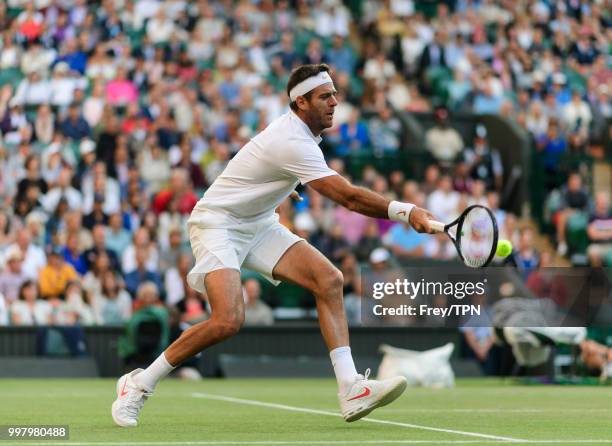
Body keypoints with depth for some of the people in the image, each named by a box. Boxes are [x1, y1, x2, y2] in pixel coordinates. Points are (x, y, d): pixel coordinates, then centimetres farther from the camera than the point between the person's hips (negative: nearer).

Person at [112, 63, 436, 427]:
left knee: (329, 280, -11)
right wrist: (405, 212, -34)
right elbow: (349, 197, -32)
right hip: (217, 223, -9)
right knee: (228, 321, -27)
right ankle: (140, 384, -8)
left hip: (258, 225, 10)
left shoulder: (297, 127, 5)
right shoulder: (293, 144, -26)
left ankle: (351, 391, -19)